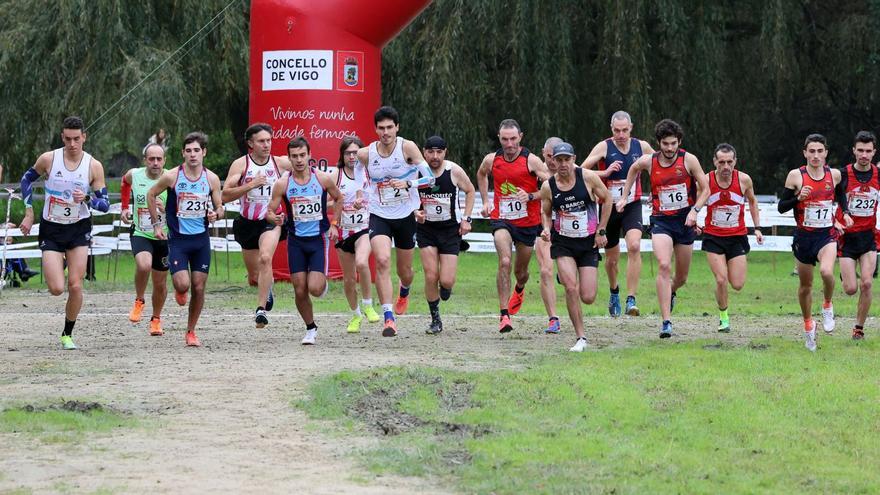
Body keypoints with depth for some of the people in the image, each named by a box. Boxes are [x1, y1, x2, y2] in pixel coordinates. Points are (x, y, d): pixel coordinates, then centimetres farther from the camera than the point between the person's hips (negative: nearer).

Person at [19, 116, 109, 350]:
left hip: (79, 229, 0)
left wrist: (87, 198, -26)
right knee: (56, 289, -10)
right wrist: (29, 214, 4)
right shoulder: (48, 159, -9)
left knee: (75, 286, -7)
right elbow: (27, 180, 9)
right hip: (51, 229, 0)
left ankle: (67, 334, 12)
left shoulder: (94, 166, -8)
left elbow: (105, 204, -5)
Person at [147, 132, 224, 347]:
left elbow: (219, 207, 8)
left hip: (201, 239, 2)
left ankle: (191, 331, 18)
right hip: (177, 238, -2)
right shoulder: (172, 176, -8)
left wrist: (215, 214, -16)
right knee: (183, 284, -16)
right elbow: (151, 195, 7)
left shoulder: (211, 179, -1)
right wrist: (156, 224, 4)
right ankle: (179, 291, 23)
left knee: (199, 287, 2)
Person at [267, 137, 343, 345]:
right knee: (300, 291, -1)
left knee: (315, 289, -13)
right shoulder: (282, 184, -7)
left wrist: (333, 224, 4)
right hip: (296, 241, 1)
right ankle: (311, 328, 20)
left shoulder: (323, 179, -7)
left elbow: (339, 199, 12)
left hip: (319, 238, -1)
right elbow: (270, 211, -3)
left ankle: (323, 281, 24)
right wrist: (274, 218, -26)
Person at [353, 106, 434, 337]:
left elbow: (430, 178, -15)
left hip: (405, 216, 0)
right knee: (382, 260, -25)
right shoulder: (366, 154, -7)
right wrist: (360, 197, -5)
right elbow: (359, 179, 13)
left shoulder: (407, 147, -13)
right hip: (379, 216, 0)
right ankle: (388, 318, -25)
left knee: (404, 270, 15)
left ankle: (404, 292, 54)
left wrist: (408, 183, -31)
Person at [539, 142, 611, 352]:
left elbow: (607, 199, 3)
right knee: (571, 289, -19)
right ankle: (581, 338, -6)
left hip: (589, 243, 0)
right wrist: (546, 229, -11)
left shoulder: (588, 177, -10)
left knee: (588, 298, -5)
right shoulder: (548, 187, -5)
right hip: (563, 243, 0)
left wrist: (601, 231, 0)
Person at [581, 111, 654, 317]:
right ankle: (614, 291, 43)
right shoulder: (604, 147, -8)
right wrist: (605, 173, -25)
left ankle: (631, 299, -25)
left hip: (632, 206, 0)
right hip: (609, 207, 0)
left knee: (634, 246, -25)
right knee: (612, 258, 10)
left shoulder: (641, 146, 1)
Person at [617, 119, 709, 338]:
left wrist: (694, 210, -15)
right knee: (664, 266, -23)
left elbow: (705, 189, -1)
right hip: (661, 220, -1)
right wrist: (624, 197, 18)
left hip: (685, 221, 1)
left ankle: (670, 292, 50)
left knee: (681, 277, 12)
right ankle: (666, 322, -24)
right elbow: (633, 170, 19)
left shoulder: (688, 160, -8)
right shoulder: (648, 161, -5)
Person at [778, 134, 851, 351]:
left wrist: (845, 213, 7)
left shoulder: (834, 174, 0)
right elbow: (781, 207, -4)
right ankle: (808, 324, 35)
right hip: (803, 236, 1)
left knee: (826, 271, -29)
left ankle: (828, 306, 0)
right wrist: (798, 198, -20)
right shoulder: (796, 176, -7)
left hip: (827, 235, 0)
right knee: (805, 285, 11)